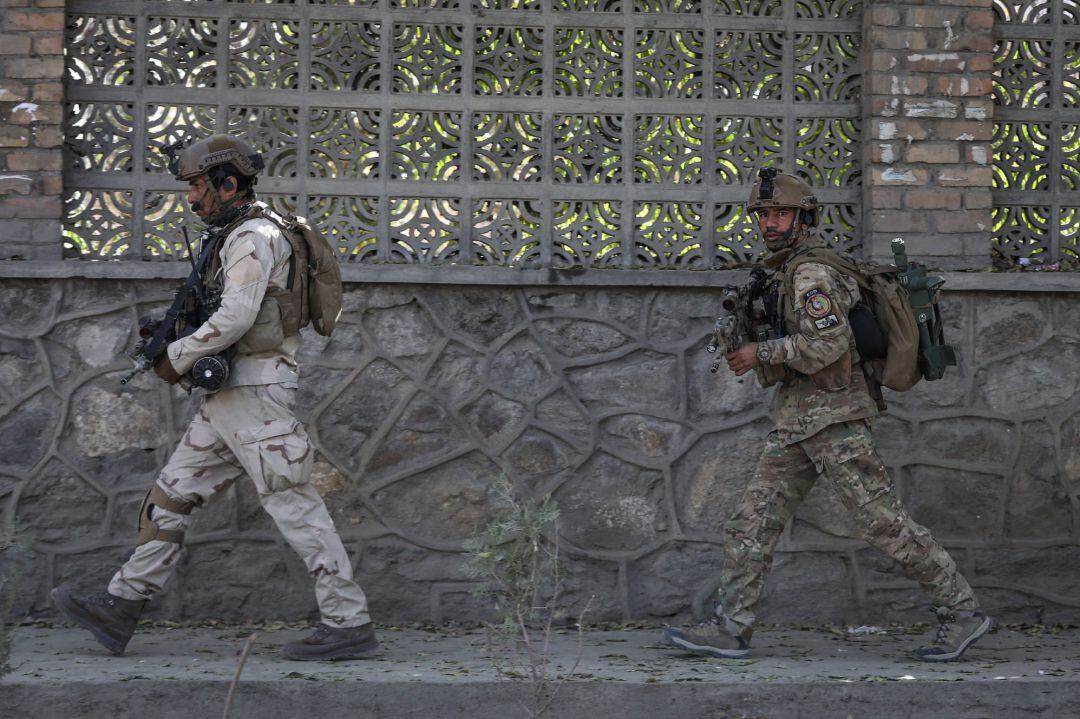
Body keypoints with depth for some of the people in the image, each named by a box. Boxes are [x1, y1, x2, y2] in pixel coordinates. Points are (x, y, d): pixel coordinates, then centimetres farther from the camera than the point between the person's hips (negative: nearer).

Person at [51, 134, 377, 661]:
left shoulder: (254, 237, -12)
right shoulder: (233, 241, 20)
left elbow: (236, 317, -23)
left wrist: (177, 357, -11)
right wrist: (169, 337, 13)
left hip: (255, 396, -10)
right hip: (230, 401, 10)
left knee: (294, 506, -8)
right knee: (172, 495, 8)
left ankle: (350, 625, -3)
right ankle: (120, 610, 11)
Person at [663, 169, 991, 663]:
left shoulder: (810, 273, -14)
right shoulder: (786, 273, 18)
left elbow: (829, 342, -25)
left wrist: (763, 353, -16)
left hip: (832, 418, -10)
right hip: (797, 421, 10)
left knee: (881, 521, -7)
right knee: (753, 521, 4)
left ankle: (961, 612, 2)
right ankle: (728, 630, 5)